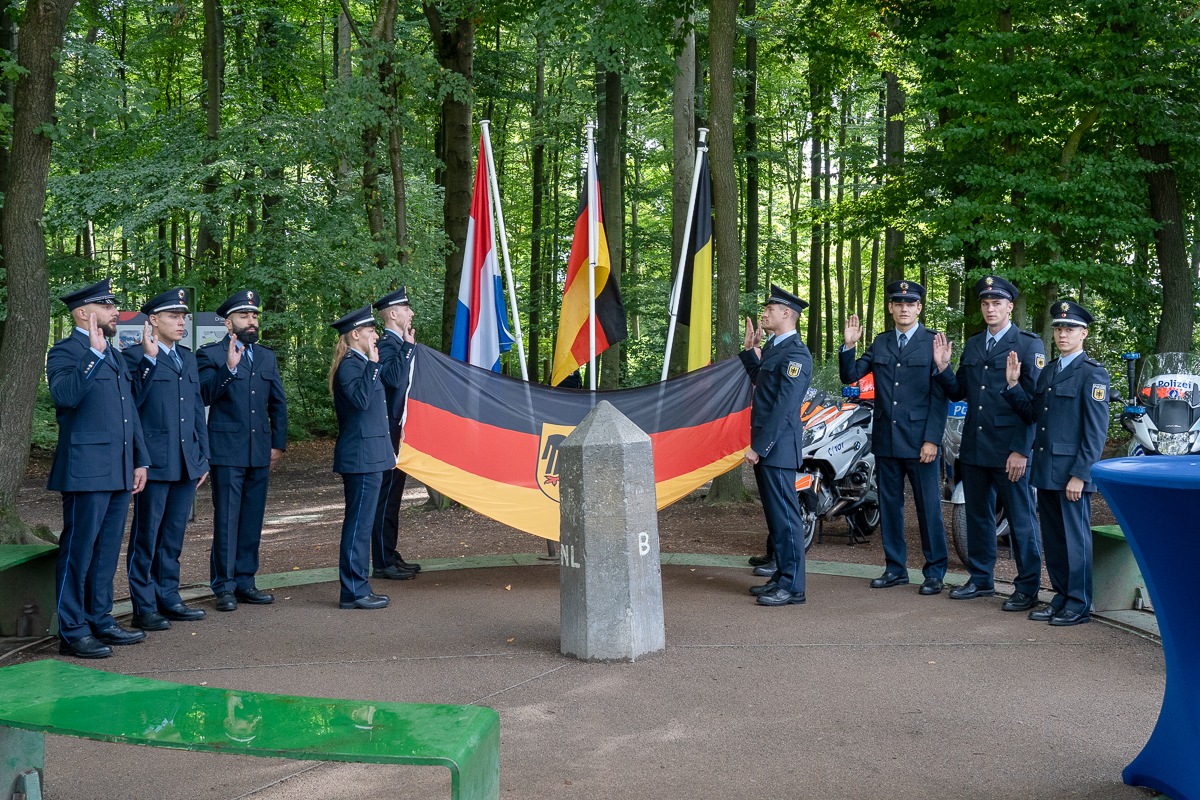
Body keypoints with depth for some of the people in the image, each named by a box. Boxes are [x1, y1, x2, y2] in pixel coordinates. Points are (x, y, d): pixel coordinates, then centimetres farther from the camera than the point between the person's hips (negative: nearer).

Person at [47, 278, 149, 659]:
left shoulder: (115, 356, 20)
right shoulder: (65, 352, -5)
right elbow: (65, 395, -25)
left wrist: (140, 460, 18)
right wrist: (94, 353, -27)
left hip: (119, 471, 8)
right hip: (86, 471, -8)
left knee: (107, 550, 13)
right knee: (78, 550, -3)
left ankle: (100, 620, 23)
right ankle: (72, 632, 3)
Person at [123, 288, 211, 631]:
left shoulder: (187, 358, 16)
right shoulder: (135, 356, -5)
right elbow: (133, 401, -19)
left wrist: (203, 457, 16)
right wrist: (149, 358, -23)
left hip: (187, 463, 7)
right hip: (155, 463, -7)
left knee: (174, 536, 13)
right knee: (146, 536, 1)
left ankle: (168, 598, 23)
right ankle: (144, 607, 9)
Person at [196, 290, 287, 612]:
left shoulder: (267, 356, 16)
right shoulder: (210, 354, -1)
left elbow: (278, 404, 17)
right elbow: (204, 396, -14)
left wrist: (278, 444, 11)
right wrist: (228, 368, -25)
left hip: (260, 452, 5)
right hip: (227, 451, -5)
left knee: (252, 520, 9)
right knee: (226, 520, -3)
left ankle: (244, 581, 18)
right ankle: (224, 586, 4)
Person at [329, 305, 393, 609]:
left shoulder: (360, 364, 19)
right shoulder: (349, 365, -13)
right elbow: (360, 399, -30)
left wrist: (387, 450, 26)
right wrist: (372, 364, -24)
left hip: (370, 456, 11)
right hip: (361, 458, -11)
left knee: (360, 524, 13)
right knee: (359, 524, -6)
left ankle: (357, 588, 19)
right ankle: (353, 592, -1)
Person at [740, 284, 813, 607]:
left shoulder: (796, 354, -15)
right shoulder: (773, 346, 15)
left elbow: (784, 408, -21)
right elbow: (759, 380, 31)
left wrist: (759, 447, -20)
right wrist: (749, 349, 19)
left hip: (778, 447, -10)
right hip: (765, 446, 10)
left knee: (785, 516, -5)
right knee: (774, 514, 15)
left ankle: (792, 587, 1)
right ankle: (781, 577, 24)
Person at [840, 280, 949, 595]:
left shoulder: (933, 342, -3)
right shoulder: (880, 344, 11)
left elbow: (939, 396, -7)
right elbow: (850, 375, 7)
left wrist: (932, 439, -13)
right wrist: (849, 346, -9)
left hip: (920, 440, -5)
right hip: (886, 439, 5)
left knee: (928, 507, 0)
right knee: (889, 505, 10)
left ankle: (935, 572, 10)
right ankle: (895, 568, 21)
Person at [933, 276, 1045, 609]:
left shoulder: (1029, 345, -4)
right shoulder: (972, 345, 14)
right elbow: (958, 393, 15)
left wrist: (1021, 451, -15)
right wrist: (943, 367, -3)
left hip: (1009, 452, -6)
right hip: (974, 447, 6)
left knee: (1020, 519, 0)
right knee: (977, 515, 14)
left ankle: (1027, 588, 9)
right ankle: (981, 579, 26)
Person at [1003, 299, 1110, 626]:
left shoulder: (1092, 373, -8)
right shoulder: (1048, 371, 16)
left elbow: (1096, 430, -13)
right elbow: (1032, 414, 14)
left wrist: (1080, 474, -17)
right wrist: (1014, 384, 2)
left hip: (1072, 472, -7)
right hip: (1045, 470, 7)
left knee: (1075, 538, 1)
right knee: (1052, 538, 13)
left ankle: (1079, 606, 10)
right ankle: (1062, 598, 24)